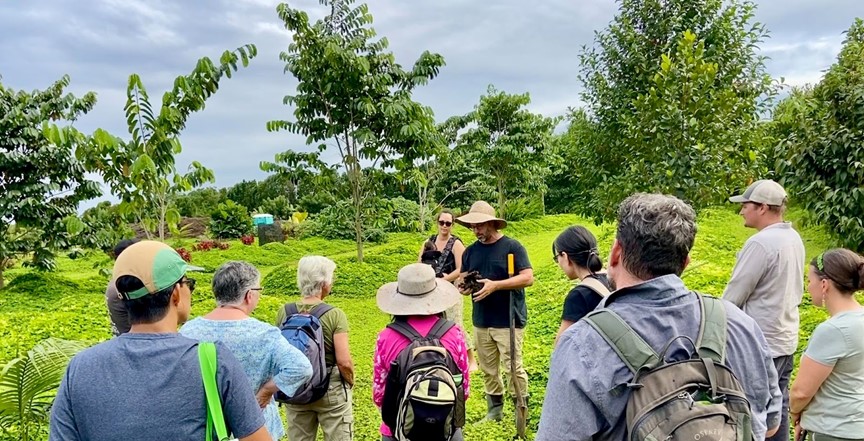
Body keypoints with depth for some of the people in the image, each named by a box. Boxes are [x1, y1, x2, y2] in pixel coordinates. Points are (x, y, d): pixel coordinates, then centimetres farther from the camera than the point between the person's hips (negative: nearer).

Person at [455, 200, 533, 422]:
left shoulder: (512, 246, -7)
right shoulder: (470, 251, 10)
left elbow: (528, 278, -14)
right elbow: (463, 280, 16)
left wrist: (495, 285, -23)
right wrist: (464, 287, -10)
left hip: (509, 321, -5)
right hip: (481, 322, 5)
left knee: (514, 368, -3)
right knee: (488, 370, 12)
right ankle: (494, 411, 26)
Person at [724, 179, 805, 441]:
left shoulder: (760, 243, -21)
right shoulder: (794, 238, 7)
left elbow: (733, 296, -17)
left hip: (761, 343, -9)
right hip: (785, 338, 9)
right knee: (777, 404, 16)